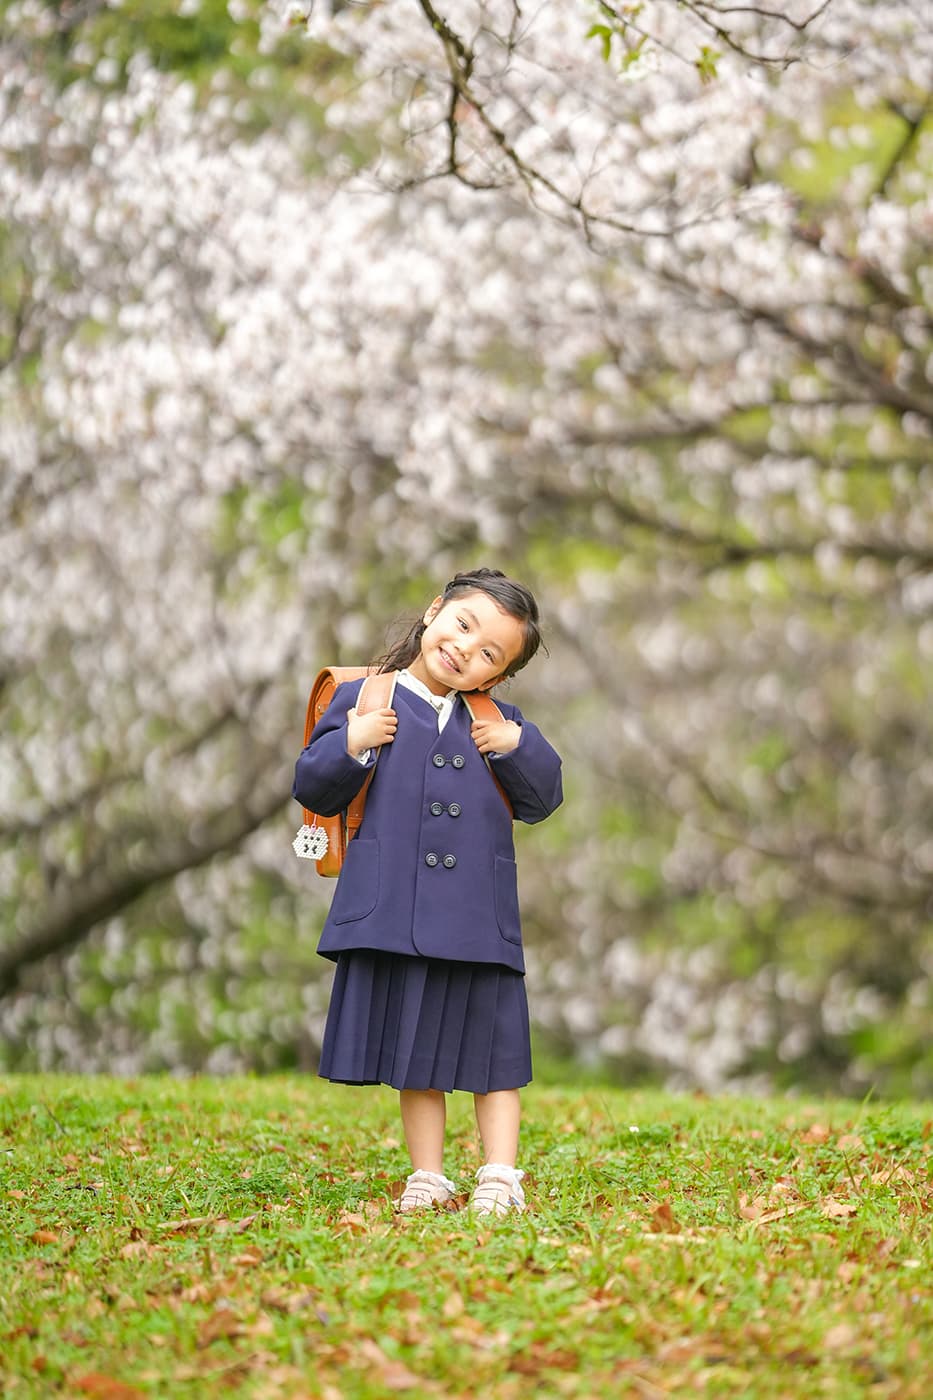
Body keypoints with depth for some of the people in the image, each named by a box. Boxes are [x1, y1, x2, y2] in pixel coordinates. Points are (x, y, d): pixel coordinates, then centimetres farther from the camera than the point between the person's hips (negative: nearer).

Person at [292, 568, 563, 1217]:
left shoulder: (497, 721, 10)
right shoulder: (364, 700, 3)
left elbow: (543, 798, 9)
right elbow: (315, 791, 2)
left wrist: (519, 748, -6)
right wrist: (350, 746, -15)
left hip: (479, 918, 1)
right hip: (394, 913, -1)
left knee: (492, 1049, 4)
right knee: (414, 1048, 7)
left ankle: (500, 1178, 11)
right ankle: (428, 1179, 17)